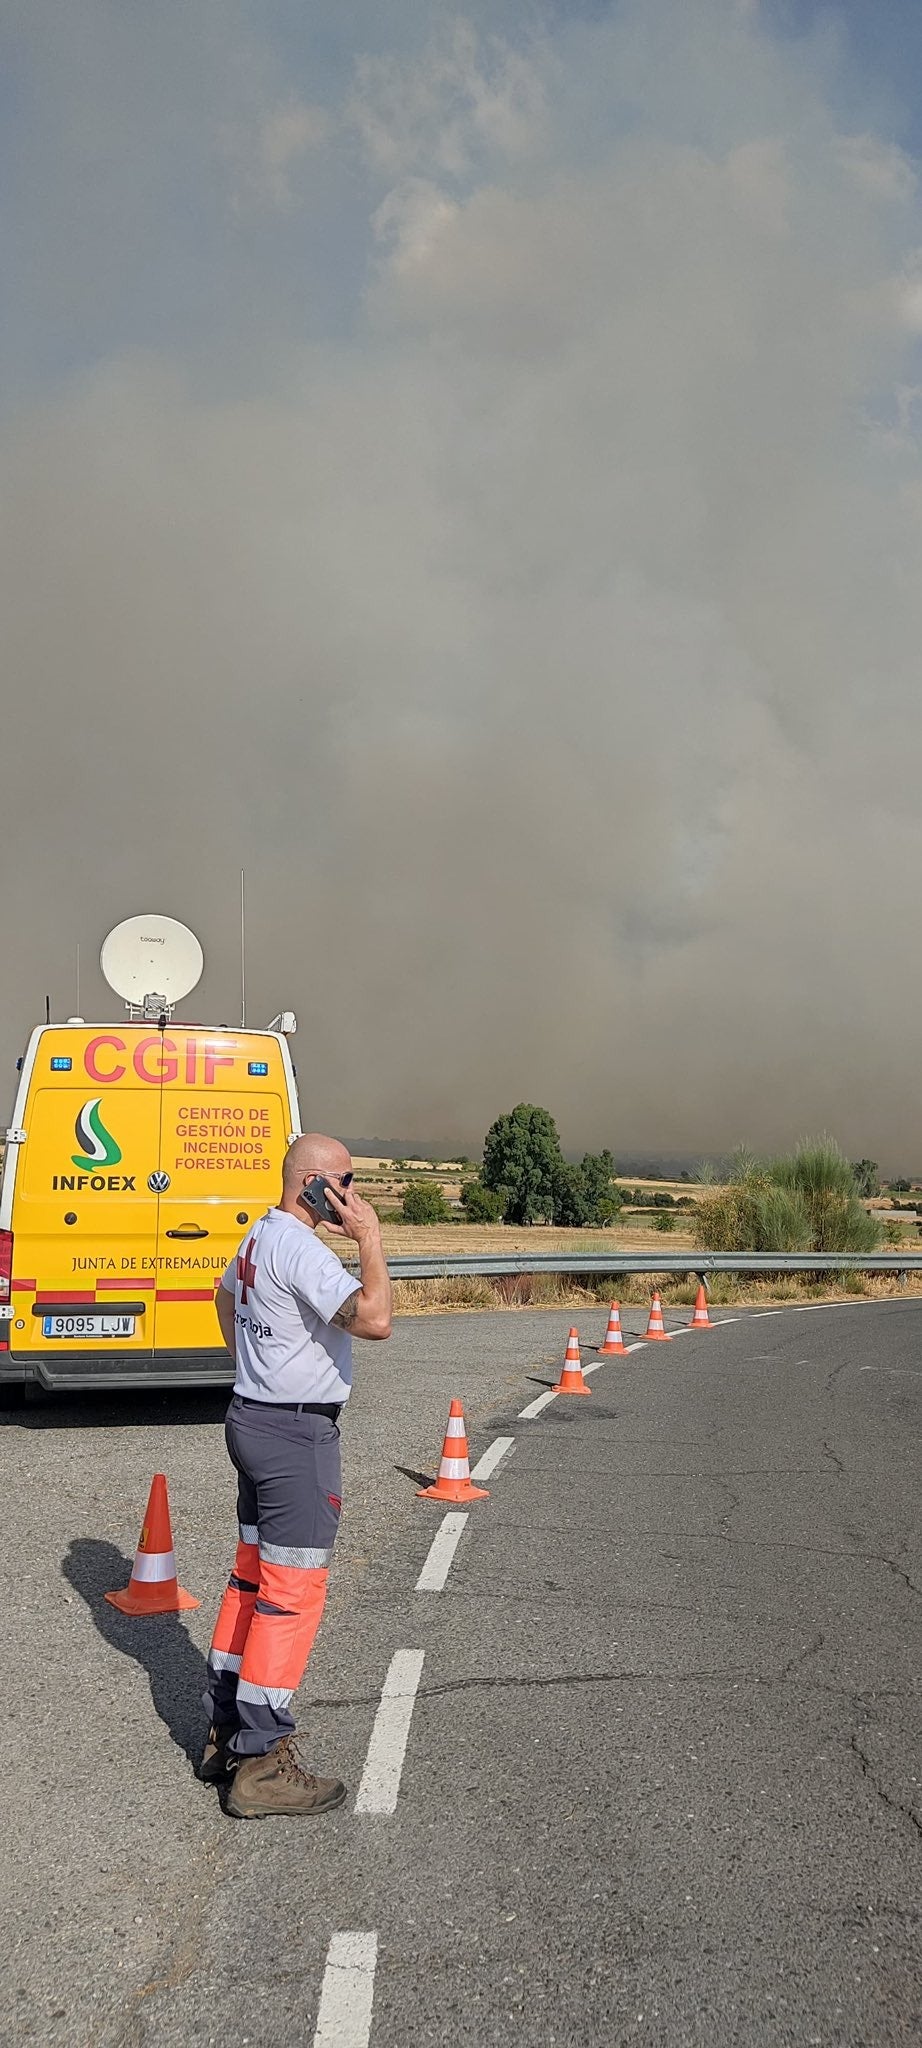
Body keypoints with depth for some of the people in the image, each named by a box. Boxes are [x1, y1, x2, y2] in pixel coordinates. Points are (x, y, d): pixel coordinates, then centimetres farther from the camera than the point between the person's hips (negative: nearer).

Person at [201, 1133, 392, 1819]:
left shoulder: (260, 1237, 11)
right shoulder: (300, 1248, -21)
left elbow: (226, 1294, 31)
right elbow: (375, 1319, -31)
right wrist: (370, 1238, -22)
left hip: (255, 1419, 11)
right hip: (297, 1434, -11)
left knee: (252, 1578, 17)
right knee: (292, 1591, -4)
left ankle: (227, 1735, 27)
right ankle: (261, 1764, 2)